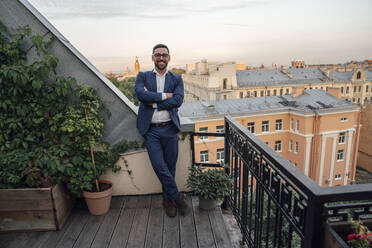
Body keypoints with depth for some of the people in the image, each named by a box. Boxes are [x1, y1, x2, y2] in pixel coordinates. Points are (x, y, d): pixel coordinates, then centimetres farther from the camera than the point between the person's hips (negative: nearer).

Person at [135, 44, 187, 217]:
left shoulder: (176, 79, 9)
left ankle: (168, 199, 31)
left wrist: (153, 102, -12)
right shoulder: (143, 77, 7)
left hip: (169, 128, 1)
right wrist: (164, 95, -12)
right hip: (151, 130, -1)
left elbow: (178, 100, -9)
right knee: (159, 166, -4)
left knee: (170, 166, 9)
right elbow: (140, 94, -14)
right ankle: (177, 196, 17)